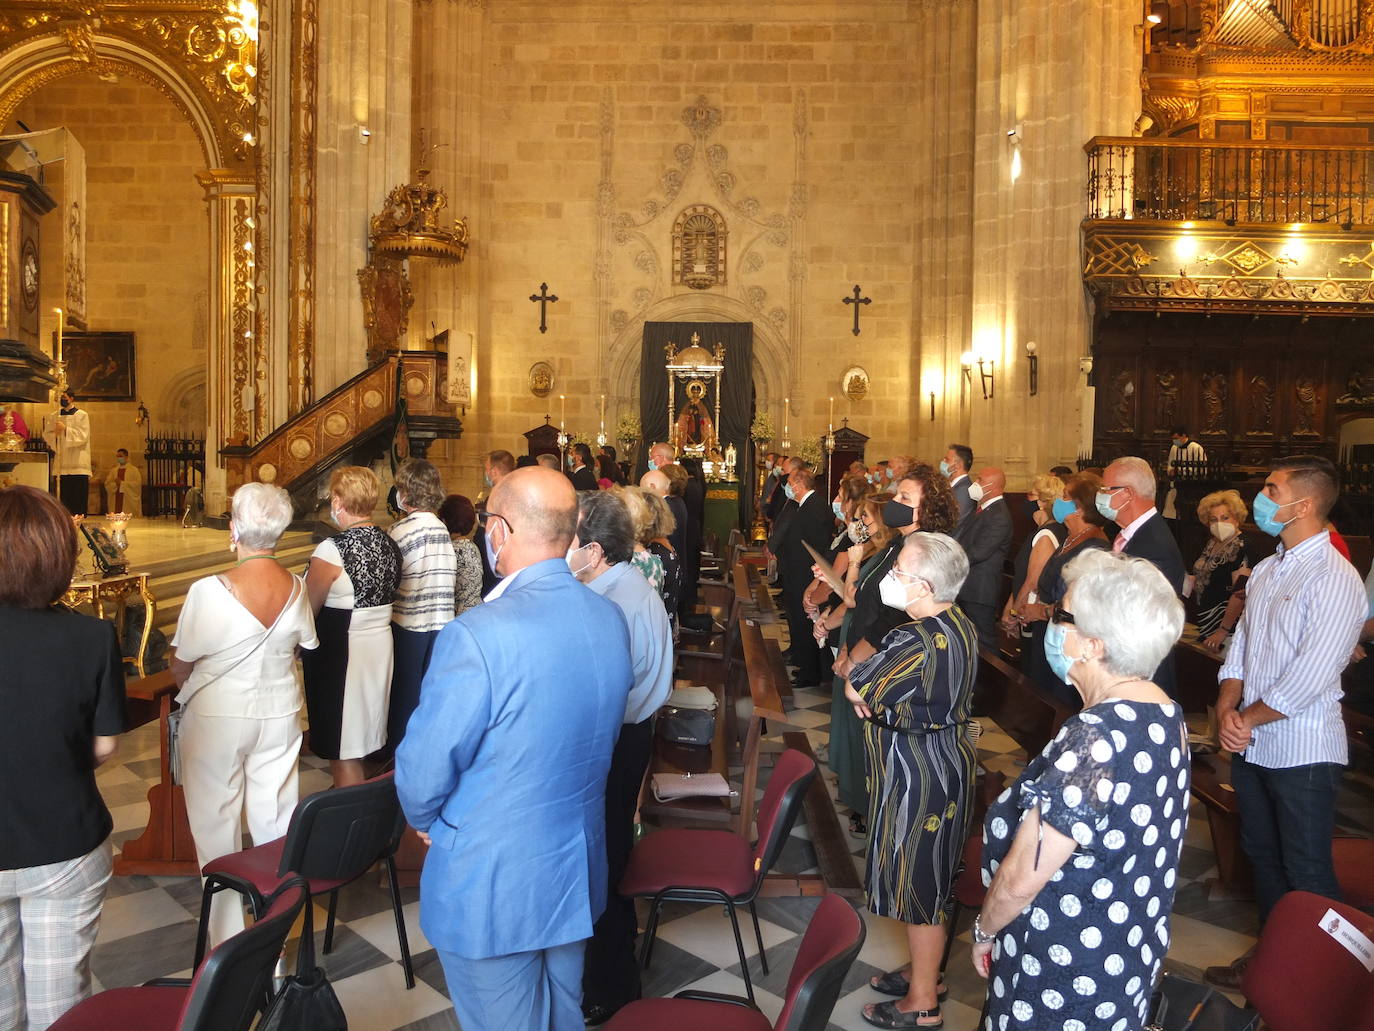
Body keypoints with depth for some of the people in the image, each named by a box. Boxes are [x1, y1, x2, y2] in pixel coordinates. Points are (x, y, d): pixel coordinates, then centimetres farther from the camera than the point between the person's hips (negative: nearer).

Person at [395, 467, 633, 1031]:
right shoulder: (611, 619, -7)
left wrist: (425, 819, 2)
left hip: (491, 888, -6)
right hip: (579, 875, 6)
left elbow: (423, 772, -20)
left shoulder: (477, 634, -29)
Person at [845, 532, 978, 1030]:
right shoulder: (961, 625, 0)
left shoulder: (918, 642, -30)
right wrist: (872, 689, -6)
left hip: (918, 779, -9)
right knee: (929, 882, 23)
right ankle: (924, 970, 42)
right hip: (948, 766, 9)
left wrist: (857, 659, -1)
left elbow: (855, 689, -20)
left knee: (917, 887, 8)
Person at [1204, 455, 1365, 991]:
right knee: (1262, 856, 20)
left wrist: (1247, 718, -12)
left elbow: (1310, 675, -22)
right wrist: (1227, 707, -5)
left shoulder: (1334, 579, -18)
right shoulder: (1266, 570, 10)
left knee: (1306, 872, 4)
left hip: (1302, 752, -8)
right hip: (1251, 746, 8)